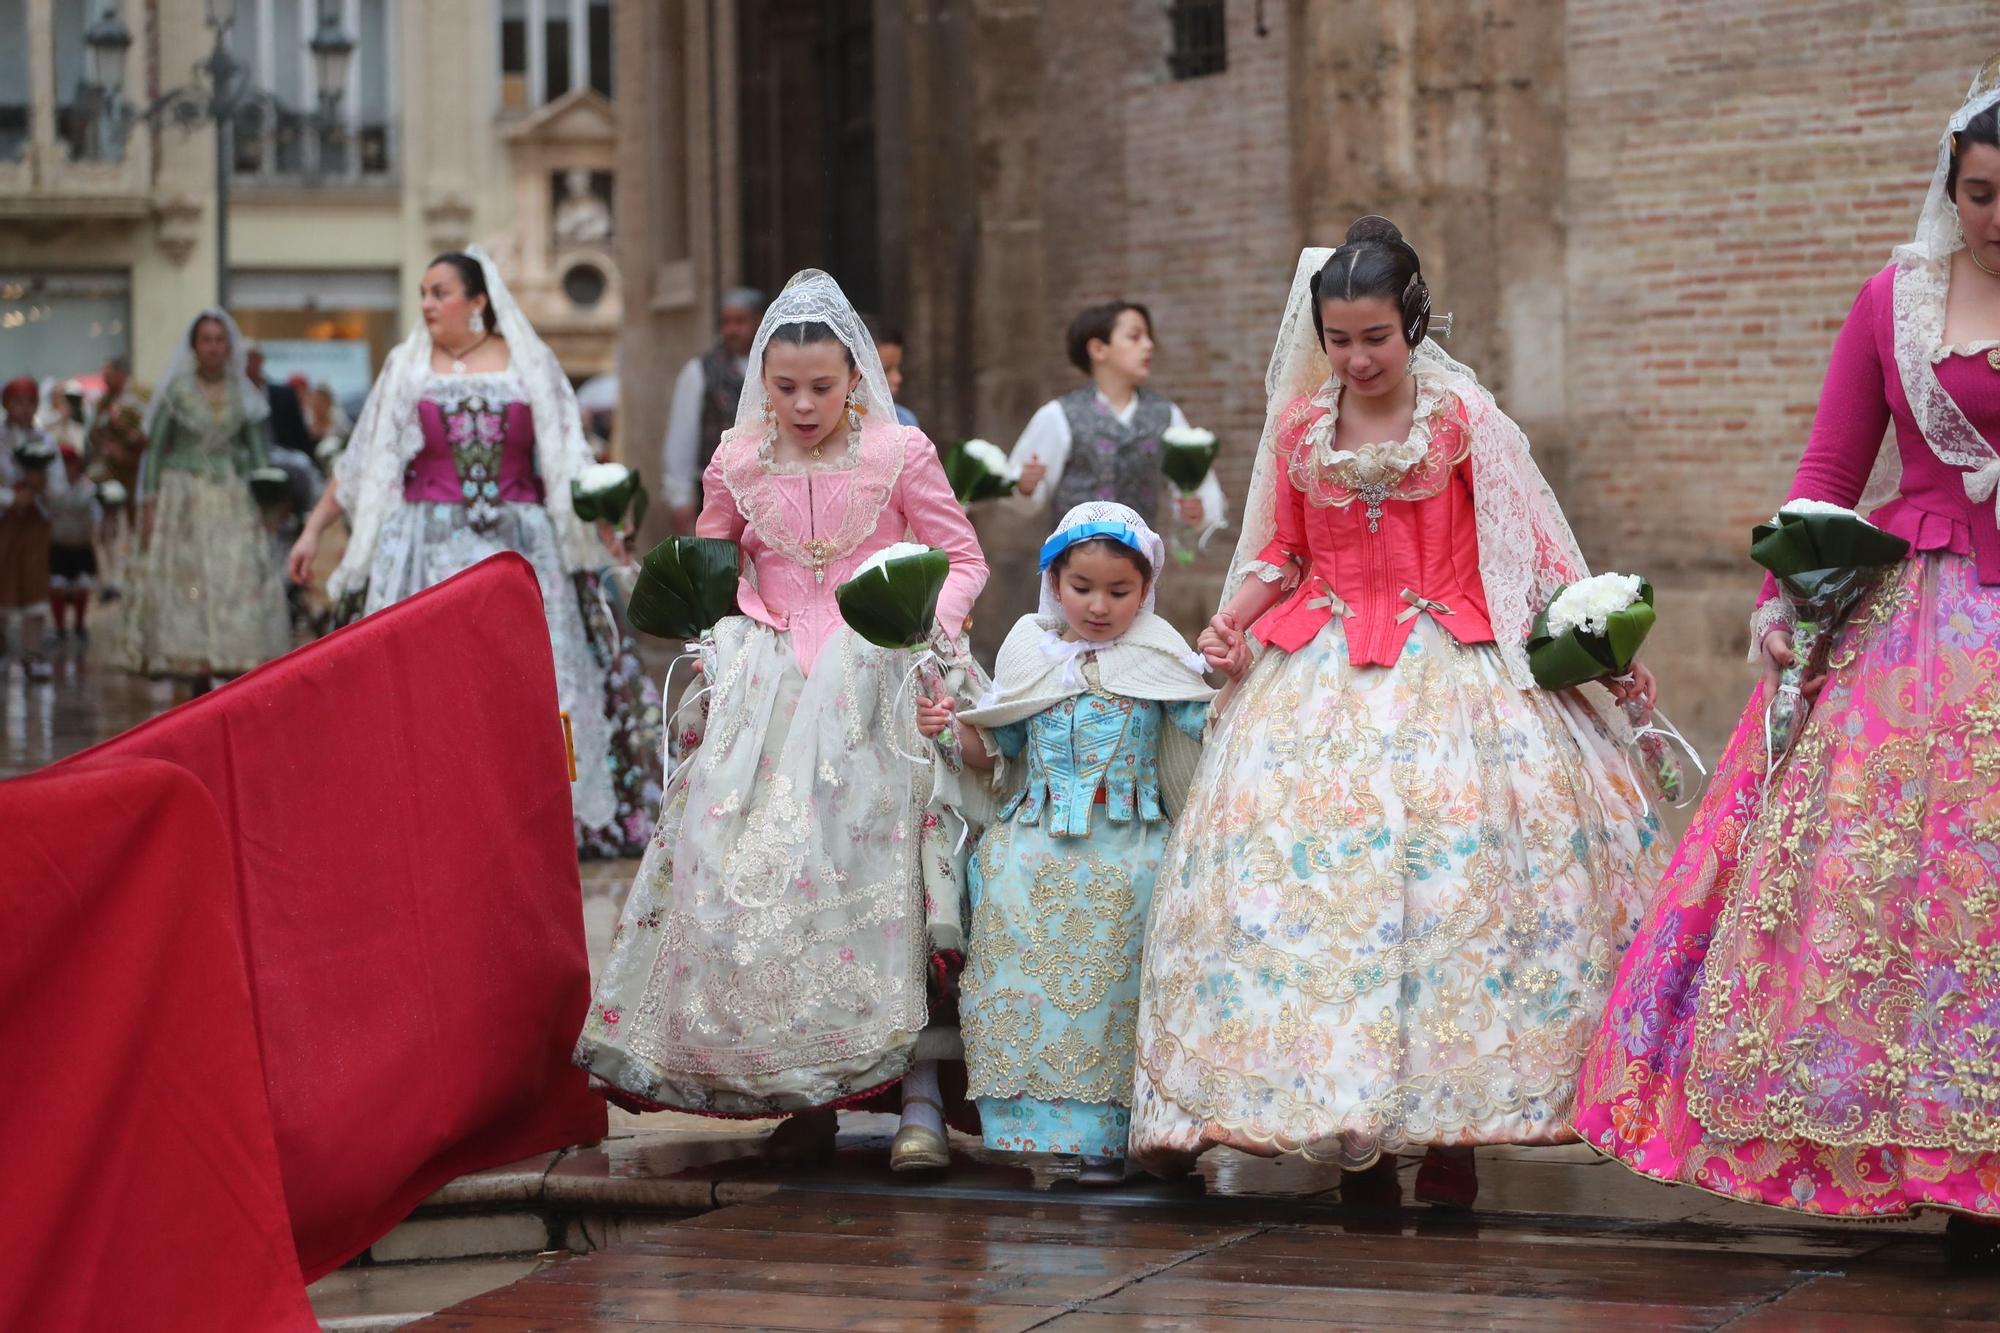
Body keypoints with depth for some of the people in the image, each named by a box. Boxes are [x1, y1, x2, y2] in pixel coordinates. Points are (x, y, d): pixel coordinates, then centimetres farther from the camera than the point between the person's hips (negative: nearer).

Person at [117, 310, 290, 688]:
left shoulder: (242, 394, 8)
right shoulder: (177, 391, 0)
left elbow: (256, 451, 11)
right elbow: (154, 448, 0)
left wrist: (261, 499, 3)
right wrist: (148, 504, -6)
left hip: (232, 499, 2)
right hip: (183, 497, -2)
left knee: (240, 583, -7)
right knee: (186, 584, -5)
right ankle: (198, 683, -2)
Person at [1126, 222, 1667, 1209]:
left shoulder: (1465, 419, -1)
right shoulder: (1298, 427, 8)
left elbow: (1533, 545, 2)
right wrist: (1233, 620, 1)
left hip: (1448, 668, -3)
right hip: (1324, 675, 3)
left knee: (1455, 868, -11)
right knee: (1308, 866, -6)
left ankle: (1448, 1129, -4)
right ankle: (1352, 1129, -1)